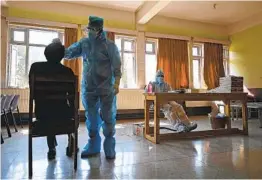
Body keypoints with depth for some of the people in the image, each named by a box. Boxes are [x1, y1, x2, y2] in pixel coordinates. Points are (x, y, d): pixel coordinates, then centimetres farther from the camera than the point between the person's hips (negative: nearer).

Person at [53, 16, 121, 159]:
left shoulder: (110, 45, -3)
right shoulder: (83, 43, 8)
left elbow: (116, 66, -8)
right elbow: (68, 53, 12)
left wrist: (116, 83, -18)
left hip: (106, 88, -4)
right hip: (88, 88, 4)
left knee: (108, 118, 4)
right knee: (91, 118, 12)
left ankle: (109, 148, 18)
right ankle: (93, 146, 27)